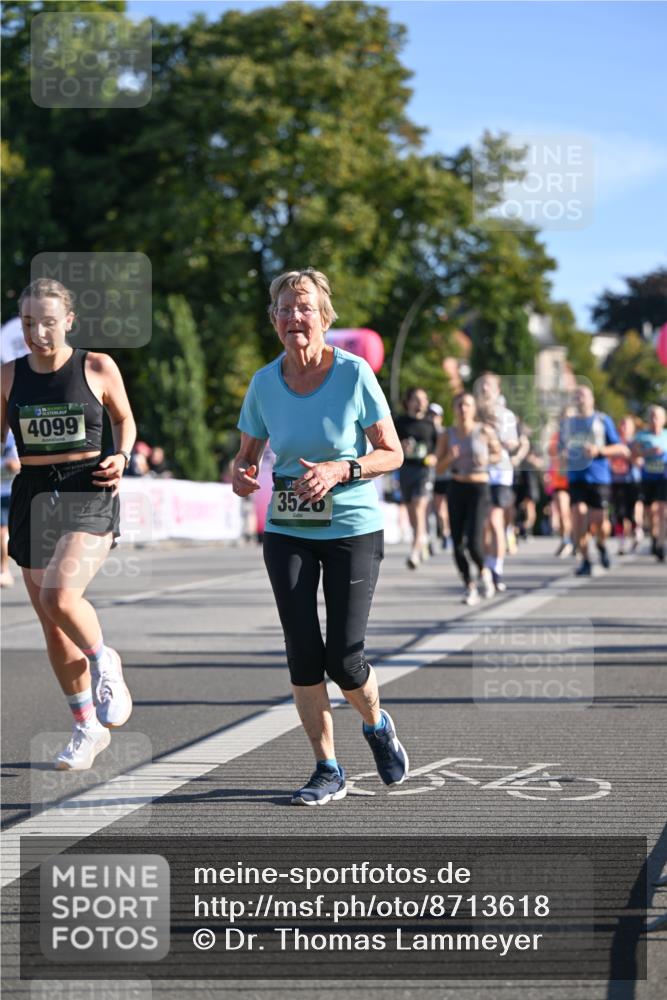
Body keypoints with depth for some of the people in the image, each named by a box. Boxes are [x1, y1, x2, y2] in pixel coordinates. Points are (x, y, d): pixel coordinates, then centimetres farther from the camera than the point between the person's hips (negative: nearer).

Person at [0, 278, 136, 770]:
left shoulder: (98, 368, -2)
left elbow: (125, 418, 14)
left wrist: (122, 456, -4)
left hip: (88, 495, -4)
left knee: (60, 596, -26)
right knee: (51, 622, 6)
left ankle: (103, 664, 5)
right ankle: (87, 727, 22)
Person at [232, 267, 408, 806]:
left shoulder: (354, 373, -11)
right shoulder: (265, 383, -2)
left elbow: (392, 453, -5)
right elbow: (247, 453, 11)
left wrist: (341, 470, -22)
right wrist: (241, 474, -12)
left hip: (354, 528, -3)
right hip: (287, 531, 3)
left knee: (343, 658, -5)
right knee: (302, 652, -3)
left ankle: (377, 725, 29)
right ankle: (328, 770, 11)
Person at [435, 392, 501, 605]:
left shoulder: (484, 431, -2)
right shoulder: (448, 435, 3)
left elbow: (498, 454, 11)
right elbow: (438, 467, 5)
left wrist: (487, 459, -9)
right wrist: (450, 458, -15)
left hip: (479, 488, -3)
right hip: (456, 489, 3)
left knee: (474, 541, -16)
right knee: (457, 543, 1)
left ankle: (483, 572, 16)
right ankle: (469, 586, 18)